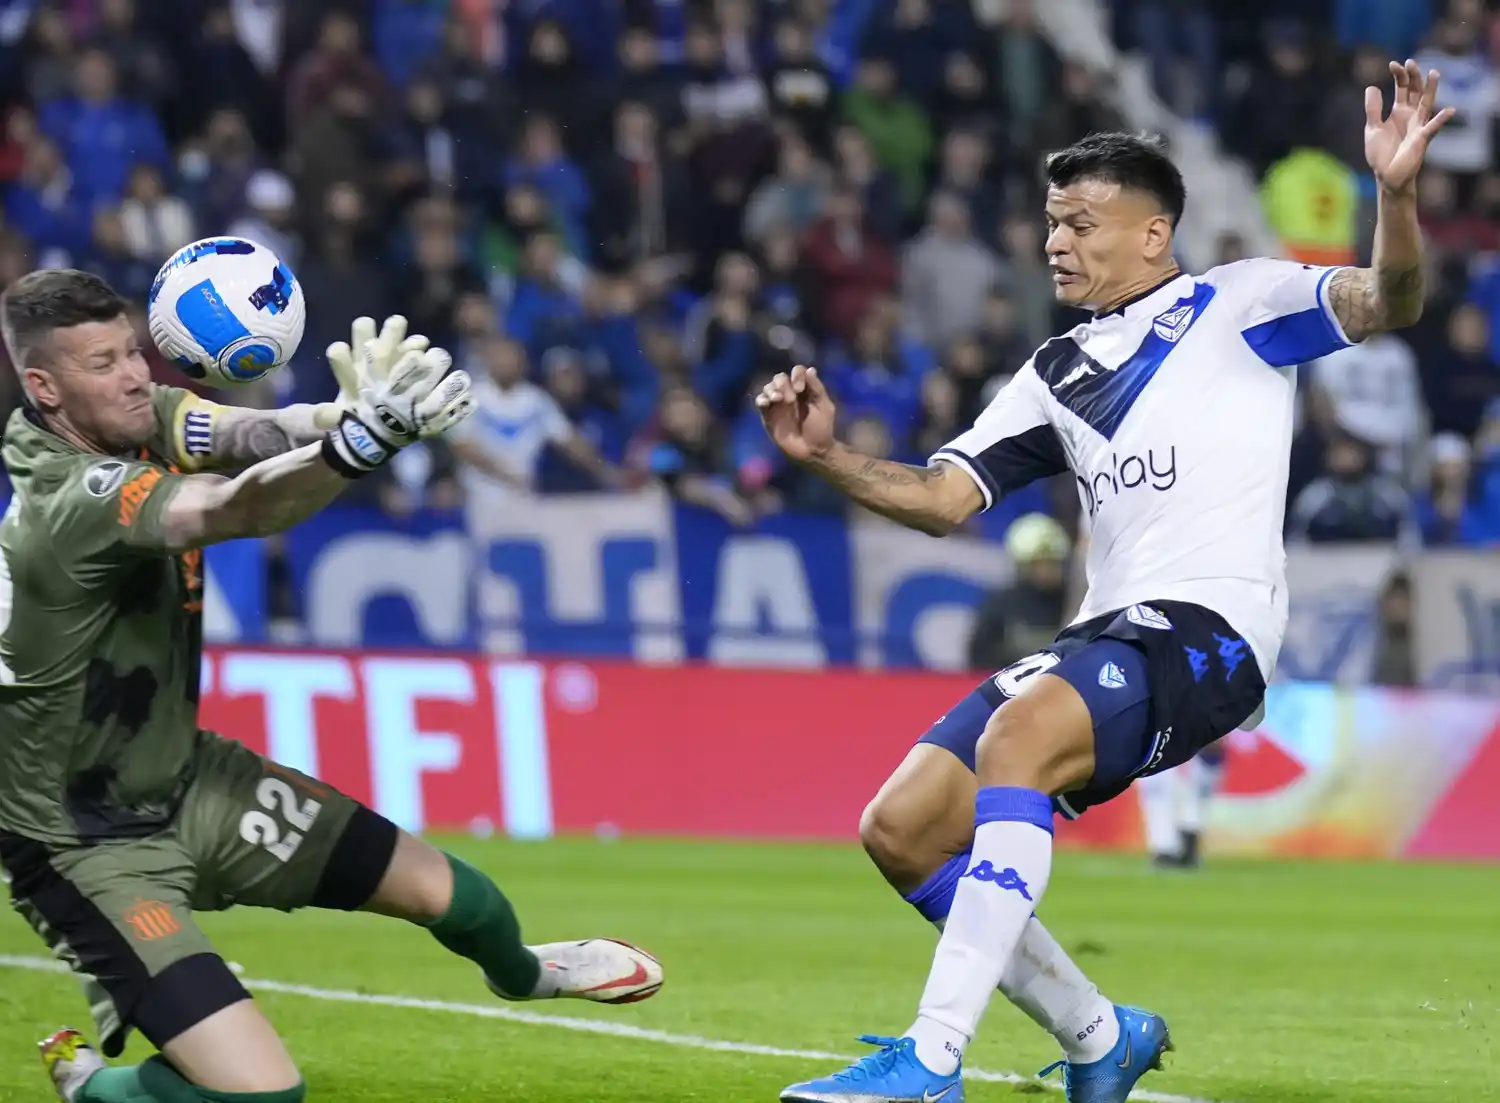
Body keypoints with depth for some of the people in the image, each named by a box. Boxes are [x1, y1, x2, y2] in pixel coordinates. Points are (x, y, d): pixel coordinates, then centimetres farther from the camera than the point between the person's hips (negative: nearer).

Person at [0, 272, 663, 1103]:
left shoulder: (136, 417, -7)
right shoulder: (73, 502, -31)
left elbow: (254, 433, -23)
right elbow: (241, 510, -45)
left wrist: (332, 418, -47)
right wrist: (362, 440, -64)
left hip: (191, 779, 8)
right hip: (88, 848, -8)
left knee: (449, 896, 12)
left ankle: (518, 973, 48)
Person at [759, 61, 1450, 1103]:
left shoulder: (1238, 302, 7)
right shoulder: (1059, 372, 23)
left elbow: (1387, 303, -8)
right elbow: (942, 500, 17)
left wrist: (1395, 195, -28)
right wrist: (828, 456, 0)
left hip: (1210, 624, -8)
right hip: (1105, 632, 8)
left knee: (1019, 733, -34)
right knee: (901, 828, -3)